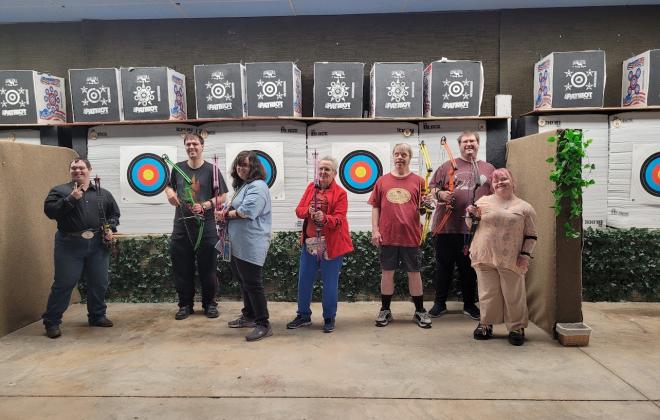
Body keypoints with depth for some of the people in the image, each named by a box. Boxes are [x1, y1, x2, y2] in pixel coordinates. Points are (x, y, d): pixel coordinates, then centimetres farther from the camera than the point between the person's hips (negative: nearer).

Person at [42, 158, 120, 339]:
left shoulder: (103, 193, 13)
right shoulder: (59, 191, 4)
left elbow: (114, 213, 19)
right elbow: (49, 210, -10)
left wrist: (111, 228, 2)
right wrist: (71, 198, -17)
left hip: (98, 244, 3)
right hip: (69, 244, -3)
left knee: (99, 283, 10)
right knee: (64, 284, -1)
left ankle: (97, 316, 27)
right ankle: (52, 322, 13)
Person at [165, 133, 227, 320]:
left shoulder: (211, 169, -2)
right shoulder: (178, 168, 7)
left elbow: (221, 197, -2)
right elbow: (169, 186, 24)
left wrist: (205, 206, -17)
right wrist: (169, 193, 1)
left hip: (205, 226, -3)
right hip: (181, 225, 3)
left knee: (208, 268, 4)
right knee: (182, 268, 8)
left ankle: (210, 303, 19)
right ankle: (185, 304, 23)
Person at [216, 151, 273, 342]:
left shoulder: (257, 186, -15)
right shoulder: (241, 186, 17)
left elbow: (247, 211, -26)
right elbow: (235, 209, 23)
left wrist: (226, 215, -11)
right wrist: (225, 212, 0)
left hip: (251, 246, -10)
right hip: (238, 245, 10)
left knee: (252, 284, -5)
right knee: (244, 281, 19)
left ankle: (264, 325, 5)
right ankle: (249, 316, 34)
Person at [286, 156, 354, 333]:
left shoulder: (340, 193, -7)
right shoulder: (311, 187, 8)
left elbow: (339, 219, -15)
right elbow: (299, 210, 4)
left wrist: (324, 218, -34)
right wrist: (308, 211, -17)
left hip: (331, 245, -4)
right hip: (309, 243, 5)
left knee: (330, 283, 4)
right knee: (304, 280, 11)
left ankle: (329, 318, 21)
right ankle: (303, 315, 28)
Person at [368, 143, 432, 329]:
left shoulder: (418, 181, 3)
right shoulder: (382, 181, 6)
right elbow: (375, 207, 7)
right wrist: (375, 230, 0)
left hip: (410, 235, -1)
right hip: (387, 235, 1)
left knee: (414, 272, 8)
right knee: (387, 272, 9)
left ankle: (420, 311, 22)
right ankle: (385, 310, 22)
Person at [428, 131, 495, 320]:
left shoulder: (488, 169, 12)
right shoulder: (448, 166, 7)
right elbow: (432, 187, 5)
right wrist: (440, 194, -15)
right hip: (447, 227, -1)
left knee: (470, 268, 12)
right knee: (443, 267, 8)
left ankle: (469, 304, 27)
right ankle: (439, 303, 21)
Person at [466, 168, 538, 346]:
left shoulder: (525, 207, 5)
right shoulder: (483, 201, 9)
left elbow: (531, 235, 6)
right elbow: (470, 225, 15)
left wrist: (526, 254, -4)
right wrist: (472, 215, -4)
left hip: (511, 261, -1)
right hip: (485, 257, 1)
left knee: (514, 295, 7)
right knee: (487, 293, 8)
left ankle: (517, 327, 22)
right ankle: (486, 324, 24)